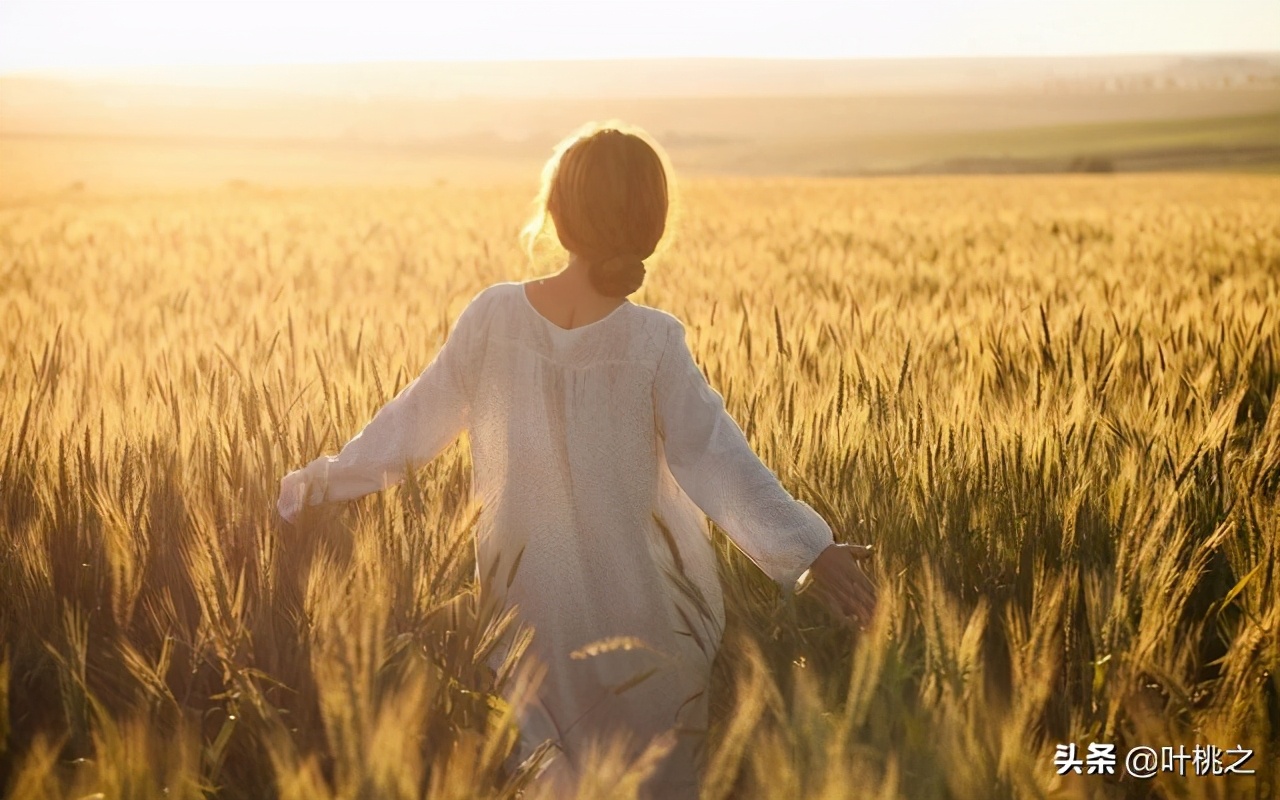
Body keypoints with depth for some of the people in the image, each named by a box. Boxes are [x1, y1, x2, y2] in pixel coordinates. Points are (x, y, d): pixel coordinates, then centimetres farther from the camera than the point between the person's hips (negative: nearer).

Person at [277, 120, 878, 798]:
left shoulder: (492, 316, -9)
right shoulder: (654, 341, -16)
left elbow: (416, 420, 0)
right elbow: (711, 458, -18)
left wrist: (324, 478, 13)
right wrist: (809, 549, -18)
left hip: (527, 603, 2)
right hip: (643, 612, -2)